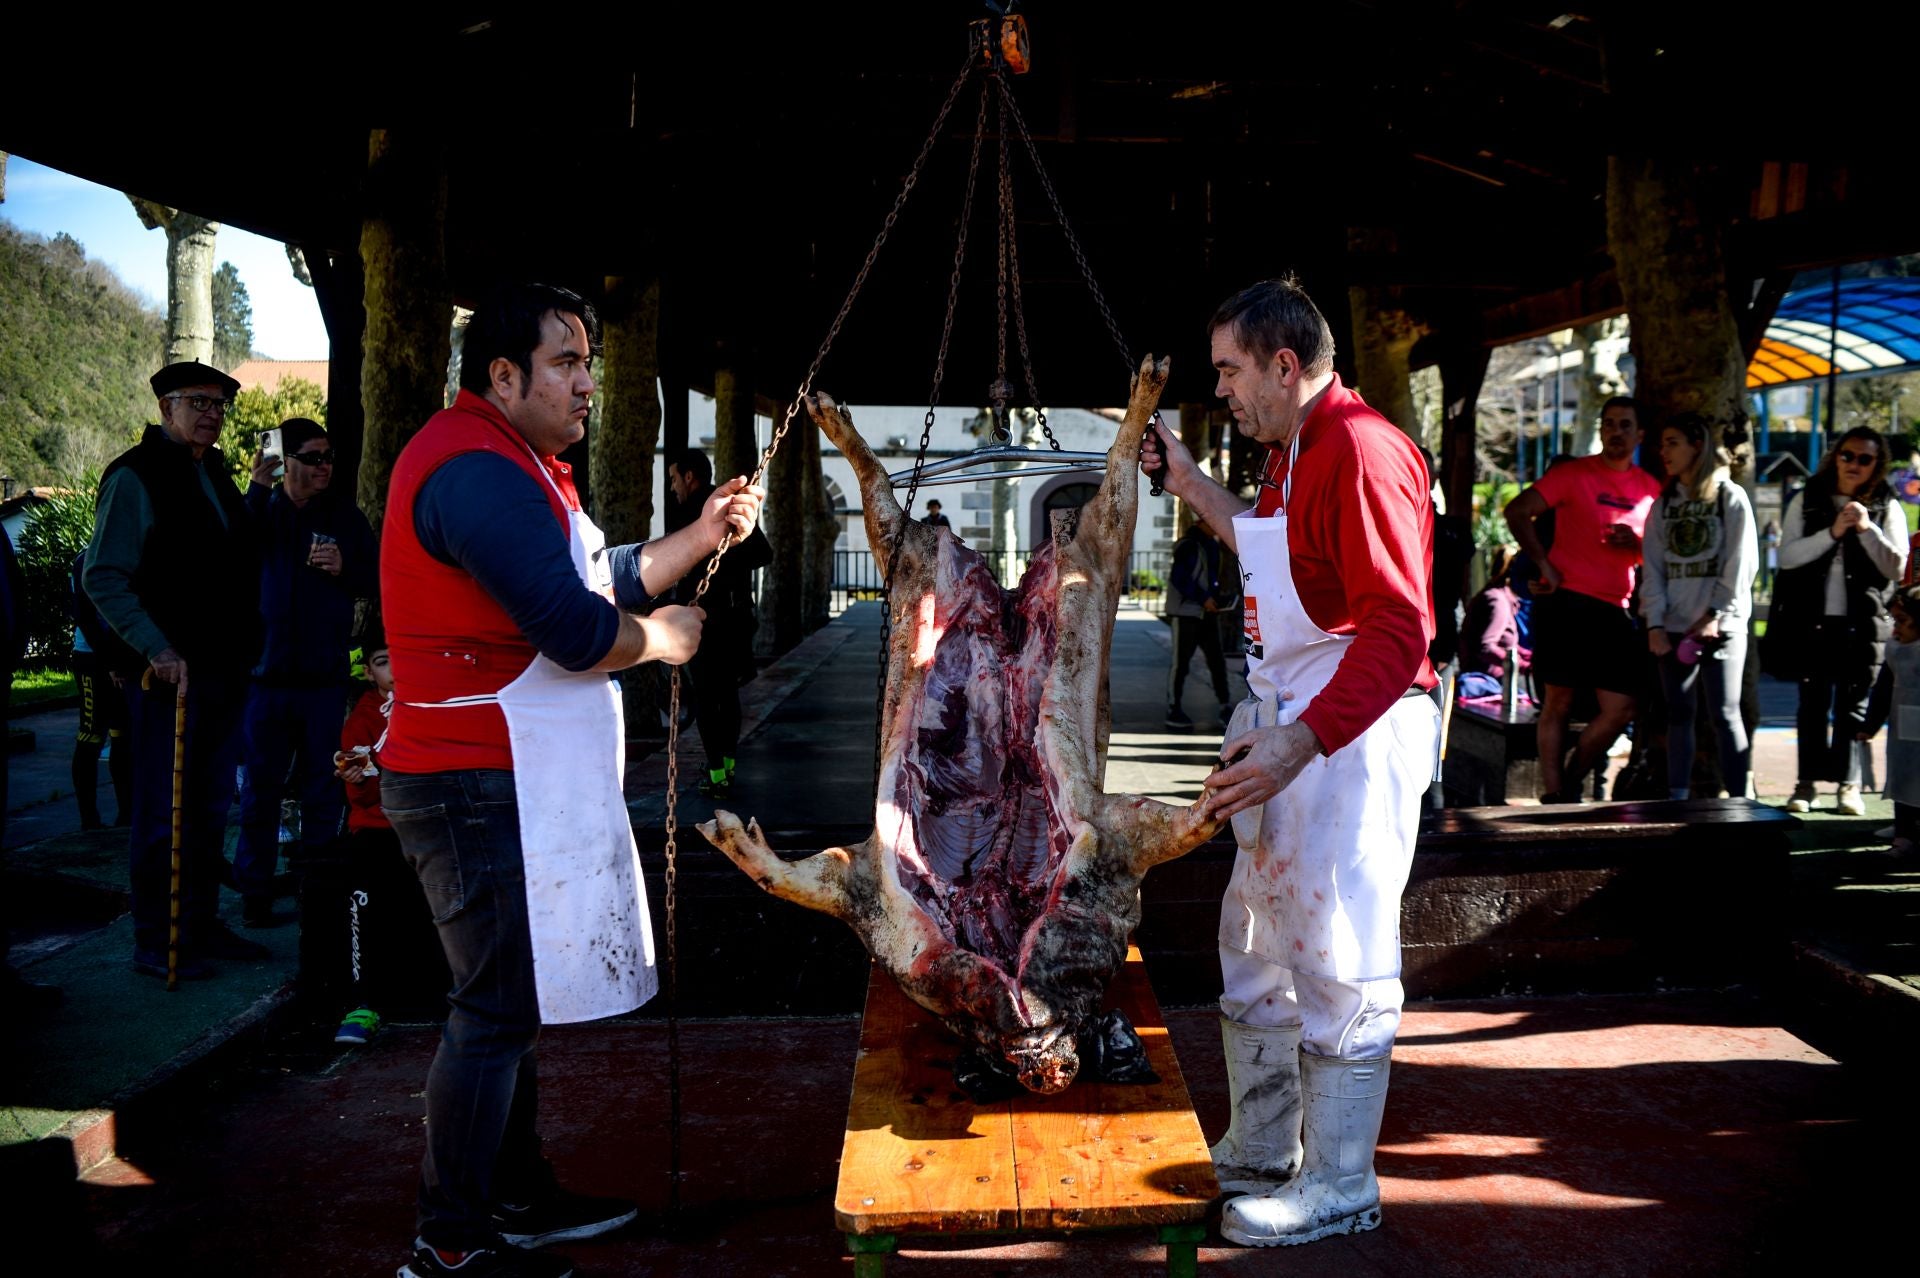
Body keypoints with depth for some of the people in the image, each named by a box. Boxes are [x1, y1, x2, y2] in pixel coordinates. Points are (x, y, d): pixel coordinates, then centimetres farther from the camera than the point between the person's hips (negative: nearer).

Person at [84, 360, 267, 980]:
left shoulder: (215, 476, 16)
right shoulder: (135, 476, -7)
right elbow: (102, 577, -13)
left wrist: (242, 653, 15)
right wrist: (156, 650, -20)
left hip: (223, 673, 8)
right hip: (170, 673, -8)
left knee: (209, 811, 14)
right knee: (162, 815, -1)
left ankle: (202, 927, 23)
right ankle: (154, 944, 7)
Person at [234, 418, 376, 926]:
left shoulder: (345, 517, 6)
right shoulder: (260, 509, 4)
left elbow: (377, 580, 10)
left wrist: (344, 568, -10)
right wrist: (257, 488, -21)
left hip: (324, 678, 1)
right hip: (266, 674, -1)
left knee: (321, 791, 8)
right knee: (260, 792, 4)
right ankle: (255, 893, 13)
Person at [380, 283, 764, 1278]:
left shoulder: (511, 464, 18)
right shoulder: (477, 469, -19)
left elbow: (599, 580, 19)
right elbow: (579, 629, -25)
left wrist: (700, 536, 9)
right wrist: (662, 638, -7)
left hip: (515, 785, 11)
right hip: (486, 789, -11)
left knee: (511, 1000, 18)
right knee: (496, 1009, -3)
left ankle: (521, 1196, 32)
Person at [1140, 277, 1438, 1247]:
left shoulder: (1362, 451, -18)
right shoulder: (1291, 454, 15)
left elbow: (1399, 629, -24)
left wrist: (1299, 744, -30)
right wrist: (1189, 483, 29)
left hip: (1352, 733, -11)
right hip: (1286, 723, 11)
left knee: (1336, 964, 0)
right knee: (1255, 947, 17)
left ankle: (1338, 1188, 15)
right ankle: (1259, 1151, 33)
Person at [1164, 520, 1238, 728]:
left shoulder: (1213, 545, 13)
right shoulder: (1188, 545, -13)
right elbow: (1178, 578, -18)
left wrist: (1219, 598, 4)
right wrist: (1203, 599, -21)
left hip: (1208, 611, 8)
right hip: (1185, 610, -8)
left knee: (1217, 660, 6)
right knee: (1181, 660, -2)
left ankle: (1226, 707, 10)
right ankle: (1173, 710, 5)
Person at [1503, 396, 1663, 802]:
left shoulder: (1650, 488, 14)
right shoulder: (1573, 473, 0)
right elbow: (1517, 512, -5)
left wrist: (1636, 544, -2)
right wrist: (1544, 565, -10)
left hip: (1615, 609, 5)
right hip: (1566, 601, -5)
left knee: (1620, 710, 0)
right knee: (1558, 701, -1)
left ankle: (1570, 782, 19)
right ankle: (1553, 795, 6)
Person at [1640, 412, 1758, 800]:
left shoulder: (1731, 498, 0)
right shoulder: (1664, 504, 12)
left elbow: (1741, 564, -5)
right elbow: (1653, 568, 8)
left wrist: (1714, 615, -11)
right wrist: (1654, 623, -2)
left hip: (1721, 625, -4)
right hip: (1675, 626, 4)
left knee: (1725, 713, -5)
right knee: (1678, 713, 5)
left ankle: (1741, 801, 0)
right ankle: (1677, 800, 10)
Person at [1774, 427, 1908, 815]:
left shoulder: (1887, 508, 5)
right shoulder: (1807, 500, 6)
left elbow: (1896, 567, -2)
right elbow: (1787, 556, -4)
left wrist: (1868, 529, -14)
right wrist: (1832, 533, -16)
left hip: (1864, 623, 0)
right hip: (1813, 619, 0)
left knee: (1853, 706, 4)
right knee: (1813, 703, 5)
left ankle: (1849, 784, 9)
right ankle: (1808, 782, 9)